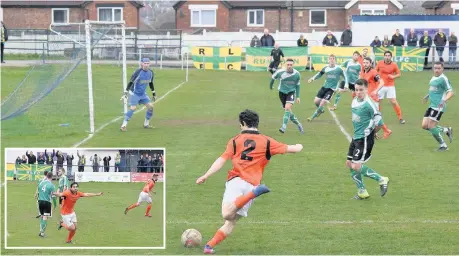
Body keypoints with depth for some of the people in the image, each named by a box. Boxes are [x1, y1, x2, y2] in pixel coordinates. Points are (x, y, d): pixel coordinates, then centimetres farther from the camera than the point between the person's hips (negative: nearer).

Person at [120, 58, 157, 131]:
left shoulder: (151, 73, -2)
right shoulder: (138, 72, -21)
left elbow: (151, 83, 15)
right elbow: (130, 82, -19)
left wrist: (154, 94, 18)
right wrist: (125, 94, -25)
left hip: (143, 93, 6)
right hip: (134, 93, -6)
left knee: (150, 106, -2)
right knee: (133, 108, -20)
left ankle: (146, 124, 14)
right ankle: (123, 125, -15)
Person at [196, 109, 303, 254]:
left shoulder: (235, 141, 12)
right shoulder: (267, 142, 14)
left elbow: (222, 160, 0)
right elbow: (293, 149, 20)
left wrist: (205, 176, -1)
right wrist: (299, 146, 43)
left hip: (236, 181, -2)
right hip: (252, 184, 3)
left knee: (227, 214, -27)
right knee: (231, 223, 10)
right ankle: (210, 245, -6)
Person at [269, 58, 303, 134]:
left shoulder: (297, 74, -10)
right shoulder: (280, 72, -16)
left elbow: (297, 85, 4)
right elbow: (273, 77, 5)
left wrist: (298, 97, 2)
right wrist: (271, 85, 21)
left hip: (291, 92, -1)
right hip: (282, 93, 1)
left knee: (287, 108, -23)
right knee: (288, 111, 5)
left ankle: (284, 127, -26)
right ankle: (298, 124, 27)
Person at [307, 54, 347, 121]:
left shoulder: (338, 69, -7)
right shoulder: (326, 68, 3)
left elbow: (345, 76, 3)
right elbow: (320, 74, 19)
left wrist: (346, 85, -7)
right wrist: (313, 78, 5)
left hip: (331, 89, -4)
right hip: (324, 87, 4)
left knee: (323, 102, -15)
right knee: (316, 101, -4)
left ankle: (313, 117, 0)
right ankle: (321, 110, 30)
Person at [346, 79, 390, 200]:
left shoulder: (368, 104, -19)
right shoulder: (354, 101, 8)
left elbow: (378, 121, -17)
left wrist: (371, 133, -2)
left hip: (365, 139, -9)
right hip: (356, 137, 9)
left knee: (356, 166, -12)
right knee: (349, 163, 9)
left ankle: (381, 180, 3)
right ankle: (362, 191, 19)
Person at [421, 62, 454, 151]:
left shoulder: (443, 79, -13)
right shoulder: (433, 78, 14)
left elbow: (451, 92, -19)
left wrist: (444, 100, -34)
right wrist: (428, 96, 22)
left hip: (438, 107, -9)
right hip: (431, 106, 9)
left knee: (431, 126, -11)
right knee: (424, 126, 5)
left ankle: (443, 145, 5)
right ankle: (447, 130, 19)